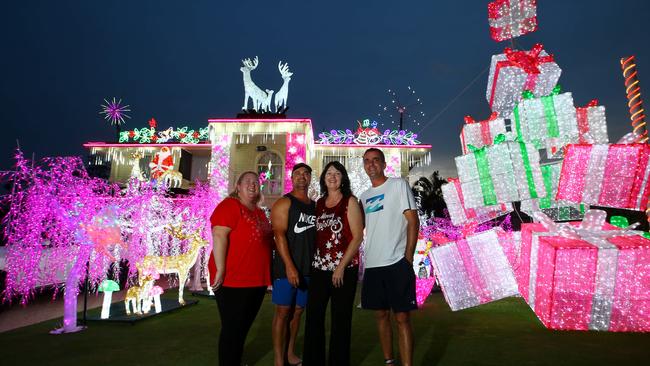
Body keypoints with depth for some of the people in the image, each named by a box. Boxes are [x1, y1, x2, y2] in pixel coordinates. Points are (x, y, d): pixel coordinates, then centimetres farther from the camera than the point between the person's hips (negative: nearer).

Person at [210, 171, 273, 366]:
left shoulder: (260, 213, 15)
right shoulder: (230, 206, -10)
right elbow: (219, 236, -21)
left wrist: (266, 275, 18)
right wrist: (221, 270, -25)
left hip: (257, 281, 8)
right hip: (233, 282, -8)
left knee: (244, 327, 20)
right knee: (232, 329, 3)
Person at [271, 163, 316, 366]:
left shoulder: (314, 205, 14)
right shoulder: (284, 203, -4)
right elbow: (279, 235, -13)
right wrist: (289, 266, -21)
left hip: (308, 267, 6)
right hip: (287, 267, -5)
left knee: (298, 311, 12)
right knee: (283, 311, 0)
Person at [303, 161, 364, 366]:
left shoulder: (350, 202, -2)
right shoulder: (319, 203, 12)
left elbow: (358, 237, -8)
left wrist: (341, 266, -13)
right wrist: (312, 262, 4)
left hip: (344, 269, -4)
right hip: (319, 268, 4)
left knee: (340, 320, 5)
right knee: (313, 317, 6)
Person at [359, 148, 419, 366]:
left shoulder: (399, 185, 0)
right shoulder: (364, 196, 16)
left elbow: (413, 221, -5)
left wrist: (408, 257, -11)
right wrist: (365, 257, 10)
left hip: (397, 263, -5)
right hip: (372, 264, 6)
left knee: (402, 317, -4)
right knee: (381, 315, 13)